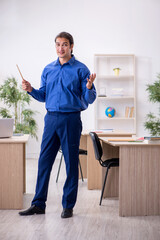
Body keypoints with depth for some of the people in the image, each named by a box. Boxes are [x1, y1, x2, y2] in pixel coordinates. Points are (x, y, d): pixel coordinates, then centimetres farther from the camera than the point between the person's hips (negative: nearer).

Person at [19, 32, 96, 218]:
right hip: (51, 118, 4)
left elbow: (89, 99, -5)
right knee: (44, 161, 5)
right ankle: (38, 204, 15)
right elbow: (43, 96, 16)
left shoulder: (81, 69, -1)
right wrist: (31, 90, -2)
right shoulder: (48, 70, 13)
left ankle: (68, 206, 13)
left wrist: (89, 88, -25)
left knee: (71, 163, 2)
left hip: (71, 120, -4)